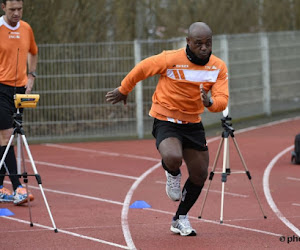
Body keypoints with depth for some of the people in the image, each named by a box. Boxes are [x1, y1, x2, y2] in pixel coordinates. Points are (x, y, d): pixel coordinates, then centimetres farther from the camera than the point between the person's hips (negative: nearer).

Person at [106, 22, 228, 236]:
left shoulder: (218, 67, -5)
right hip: (166, 121, -5)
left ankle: (181, 218, 31)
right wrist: (123, 90, 10)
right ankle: (173, 175, 7)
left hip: (193, 124, 5)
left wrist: (210, 102, -34)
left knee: (200, 175, 8)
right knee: (173, 158, -33)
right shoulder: (171, 60, -19)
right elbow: (141, 69, -4)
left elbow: (222, 100, -11)